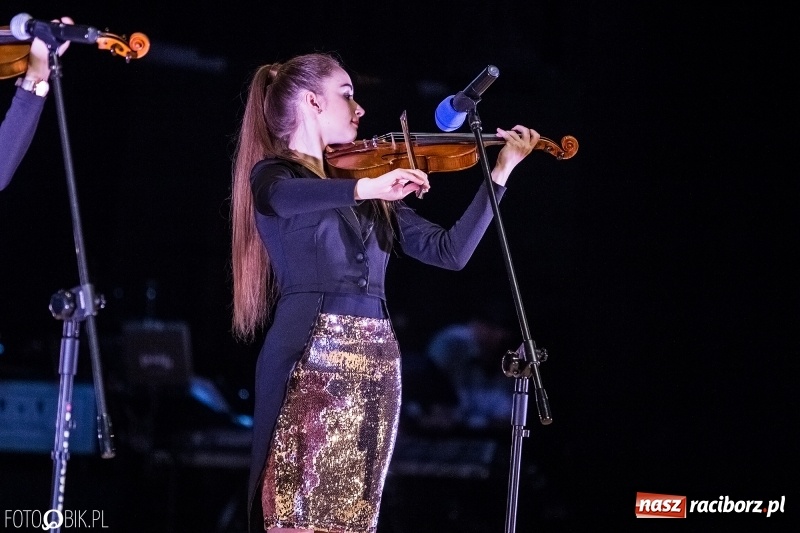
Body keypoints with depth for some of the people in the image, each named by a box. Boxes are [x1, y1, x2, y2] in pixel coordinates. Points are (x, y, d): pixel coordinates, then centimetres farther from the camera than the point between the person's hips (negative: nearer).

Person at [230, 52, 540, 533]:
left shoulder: (372, 194, 19)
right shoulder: (274, 172, 3)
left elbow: (450, 251, 14)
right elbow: (281, 198, -23)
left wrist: (501, 172, 10)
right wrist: (368, 188, -37)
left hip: (376, 362, 6)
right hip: (311, 356, -6)